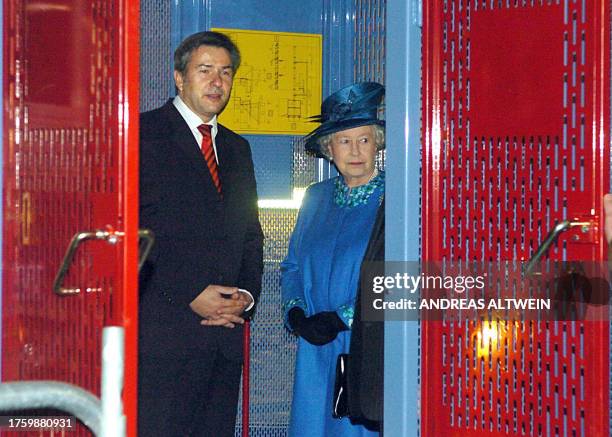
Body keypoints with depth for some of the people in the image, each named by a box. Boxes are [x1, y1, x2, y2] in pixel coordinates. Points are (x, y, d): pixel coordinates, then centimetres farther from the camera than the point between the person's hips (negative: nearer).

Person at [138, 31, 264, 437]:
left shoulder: (237, 148, 22)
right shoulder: (145, 134, -2)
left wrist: (247, 293, 3)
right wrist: (190, 295, -14)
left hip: (225, 331, 7)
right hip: (162, 333, -7)